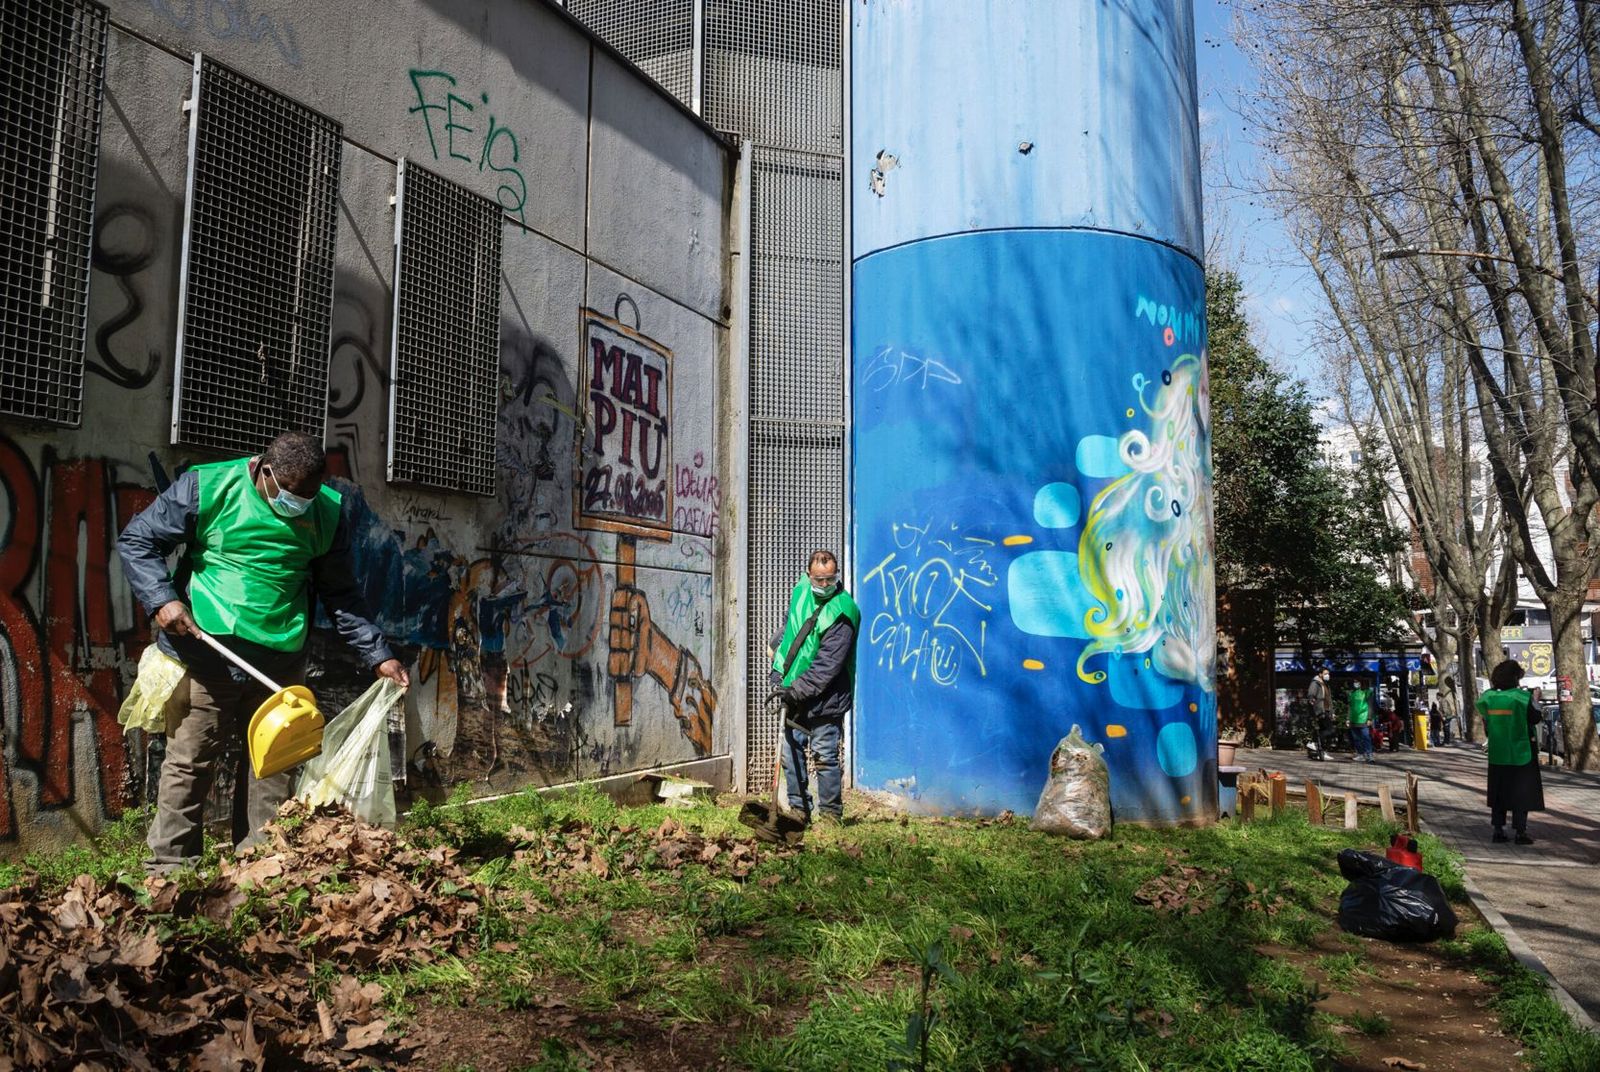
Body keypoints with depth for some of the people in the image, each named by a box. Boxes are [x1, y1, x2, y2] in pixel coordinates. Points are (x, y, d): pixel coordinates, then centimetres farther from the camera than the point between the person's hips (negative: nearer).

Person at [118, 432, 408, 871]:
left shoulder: (327, 513, 4)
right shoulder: (207, 487, -6)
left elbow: (341, 595, 10)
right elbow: (136, 540, 2)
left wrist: (377, 654, 3)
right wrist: (162, 600, -14)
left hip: (281, 663, 3)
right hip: (208, 657, -3)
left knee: (273, 767, 8)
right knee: (190, 762, 1)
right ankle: (170, 867, 14)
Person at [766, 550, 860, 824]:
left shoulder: (842, 612, -19)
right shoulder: (800, 590, 4)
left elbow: (827, 665, -23)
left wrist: (796, 689, -26)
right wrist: (778, 666, 21)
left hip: (825, 699, -7)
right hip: (796, 696, 7)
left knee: (825, 757, -1)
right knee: (791, 752, 11)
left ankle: (830, 813, 13)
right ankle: (799, 809, 22)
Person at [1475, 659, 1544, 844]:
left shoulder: (1488, 696, -3)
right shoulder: (1523, 697, -14)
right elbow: (1535, 719, -6)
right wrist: (1536, 701, 9)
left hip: (1497, 754, 4)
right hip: (1521, 753, -4)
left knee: (1499, 791, 12)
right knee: (1522, 792, 5)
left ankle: (1498, 829, 13)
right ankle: (1520, 832, 4)